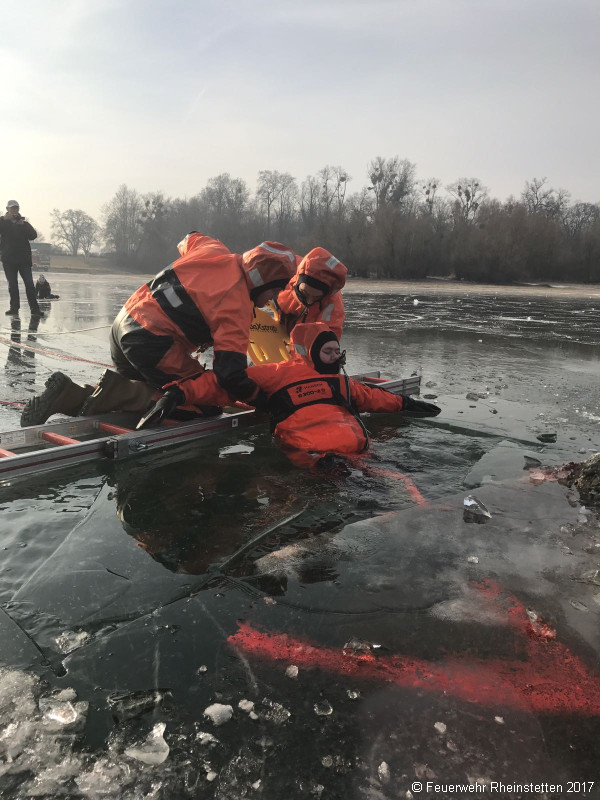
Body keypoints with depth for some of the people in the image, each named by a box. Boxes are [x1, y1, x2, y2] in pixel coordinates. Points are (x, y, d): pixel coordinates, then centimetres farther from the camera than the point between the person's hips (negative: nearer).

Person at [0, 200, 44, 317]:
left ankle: (35, 308, -6)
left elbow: (33, 235, -1)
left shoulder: (24, 222, 12)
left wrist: (23, 225, -12)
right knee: (12, 284, 3)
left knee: (29, 283, -6)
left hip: (24, 258, 0)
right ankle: (14, 307, 7)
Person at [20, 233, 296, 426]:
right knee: (204, 403, 1)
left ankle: (68, 395, 10)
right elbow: (230, 373, -20)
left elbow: (189, 240, 30)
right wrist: (259, 396, -5)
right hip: (155, 344, -9)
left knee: (136, 390, 29)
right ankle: (115, 392, -11)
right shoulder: (237, 309, -15)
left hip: (124, 322, 9)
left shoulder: (213, 249, 5)